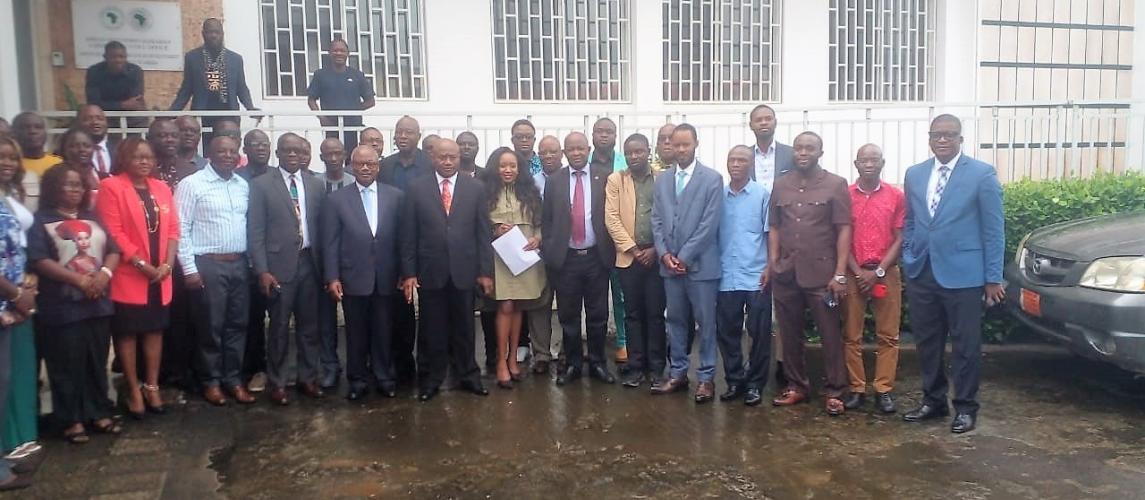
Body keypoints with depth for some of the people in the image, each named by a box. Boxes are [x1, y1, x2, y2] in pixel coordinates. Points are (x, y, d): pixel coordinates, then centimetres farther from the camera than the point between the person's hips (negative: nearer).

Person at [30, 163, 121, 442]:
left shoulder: (93, 219, 15)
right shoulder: (41, 221, -2)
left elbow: (113, 250, 10)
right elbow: (39, 261, -12)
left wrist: (105, 274, -11)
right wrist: (79, 279, -18)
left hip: (98, 303, 5)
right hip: (62, 307, -5)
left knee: (97, 362, 11)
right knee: (68, 365, 1)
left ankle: (99, 413, 20)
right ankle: (72, 420, 11)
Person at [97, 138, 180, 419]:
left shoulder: (162, 189, 11)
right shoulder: (111, 187, -7)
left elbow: (173, 228, 8)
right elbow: (113, 233, -13)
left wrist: (167, 264, -5)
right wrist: (141, 264, -16)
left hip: (160, 276, 5)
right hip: (128, 276, -5)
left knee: (155, 330, 10)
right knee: (127, 332, 3)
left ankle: (152, 386, 20)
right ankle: (134, 389, 14)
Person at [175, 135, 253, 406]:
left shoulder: (243, 186, 10)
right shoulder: (192, 184, -6)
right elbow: (181, 229, -8)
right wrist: (189, 268, -12)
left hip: (239, 263, 5)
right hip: (208, 264, -5)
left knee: (238, 324, 9)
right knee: (211, 326, 3)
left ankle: (233, 378, 20)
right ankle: (211, 381, 17)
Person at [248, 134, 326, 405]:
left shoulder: (316, 184, 8)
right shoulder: (261, 184, -2)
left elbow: (322, 226, 8)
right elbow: (255, 232, -5)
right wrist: (262, 270, -12)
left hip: (309, 263, 3)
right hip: (279, 265, -3)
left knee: (310, 325, 10)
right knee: (279, 328, 6)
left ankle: (308, 378, 24)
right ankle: (277, 383, 18)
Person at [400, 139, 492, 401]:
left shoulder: (475, 188, 3)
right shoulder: (416, 187, 0)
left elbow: (483, 232, 2)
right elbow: (408, 234, 0)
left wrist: (486, 271, -1)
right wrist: (408, 272, -4)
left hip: (464, 270, 1)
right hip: (430, 271, -1)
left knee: (463, 327, 11)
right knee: (431, 329, 9)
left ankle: (467, 375, 26)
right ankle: (430, 379, 23)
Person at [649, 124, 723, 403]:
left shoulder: (712, 179, -4)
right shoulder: (662, 180, 11)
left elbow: (709, 224, -10)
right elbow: (656, 221, 9)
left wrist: (684, 257, -13)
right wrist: (664, 254, -5)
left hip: (700, 264, -4)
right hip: (669, 263, 5)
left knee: (705, 323, 3)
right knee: (676, 321, 12)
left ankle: (706, 377, 12)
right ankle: (677, 374, 22)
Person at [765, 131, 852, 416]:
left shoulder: (836, 185, -1)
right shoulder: (781, 186, 9)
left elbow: (844, 230, -4)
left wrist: (840, 273, -10)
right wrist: (771, 264, 4)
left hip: (821, 274, -3)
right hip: (785, 274, 4)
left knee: (830, 335, 2)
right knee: (790, 334, 10)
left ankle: (834, 392, 12)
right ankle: (796, 387, 23)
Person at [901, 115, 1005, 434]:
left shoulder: (982, 174, -4)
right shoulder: (914, 174, 9)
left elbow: (993, 230, -4)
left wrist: (993, 278, -6)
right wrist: (909, 259, 9)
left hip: (962, 274, -4)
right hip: (921, 273, 4)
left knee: (965, 344, 4)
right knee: (927, 342, 12)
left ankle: (966, 407, 18)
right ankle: (933, 400, 27)